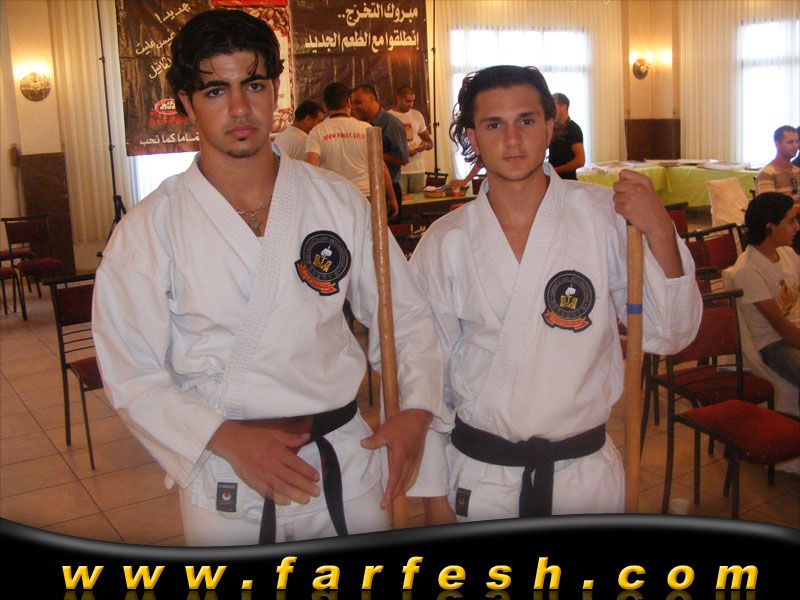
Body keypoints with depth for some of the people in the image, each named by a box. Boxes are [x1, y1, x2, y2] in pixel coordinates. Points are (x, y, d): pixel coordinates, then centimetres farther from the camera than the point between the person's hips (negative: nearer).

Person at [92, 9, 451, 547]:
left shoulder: (338, 201, -1)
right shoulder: (148, 231, -7)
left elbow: (406, 315, 7)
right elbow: (133, 376, -6)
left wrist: (416, 409, -7)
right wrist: (228, 439, -18)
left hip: (347, 465, 2)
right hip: (224, 489, -2)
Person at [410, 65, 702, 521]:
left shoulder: (603, 215, -7)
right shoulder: (444, 242, -5)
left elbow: (668, 336, -6)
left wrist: (661, 233, -18)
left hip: (587, 475, 0)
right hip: (479, 477, 0)